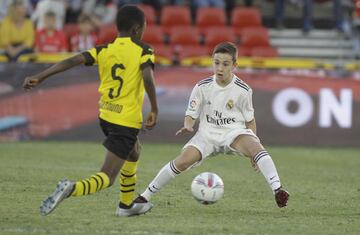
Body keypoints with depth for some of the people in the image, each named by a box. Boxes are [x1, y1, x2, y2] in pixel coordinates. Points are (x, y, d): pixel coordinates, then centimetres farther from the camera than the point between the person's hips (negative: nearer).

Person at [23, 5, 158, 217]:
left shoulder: (104, 51, 5)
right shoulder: (143, 51, -7)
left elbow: (73, 61, -7)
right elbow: (148, 78, -24)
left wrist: (40, 77, -11)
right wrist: (155, 110, -15)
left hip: (106, 116, 7)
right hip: (127, 121, -7)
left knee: (134, 151, 35)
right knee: (107, 177, -10)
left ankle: (127, 204, 42)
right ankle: (71, 189, -39)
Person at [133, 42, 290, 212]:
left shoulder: (243, 90, -6)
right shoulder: (202, 87, -5)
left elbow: (250, 120, 5)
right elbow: (191, 114, 3)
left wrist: (254, 150, 0)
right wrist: (187, 126, -21)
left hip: (235, 132, -1)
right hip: (208, 133, 1)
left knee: (255, 148, -33)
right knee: (182, 161, -19)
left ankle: (277, 190, -39)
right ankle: (145, 196, -6)